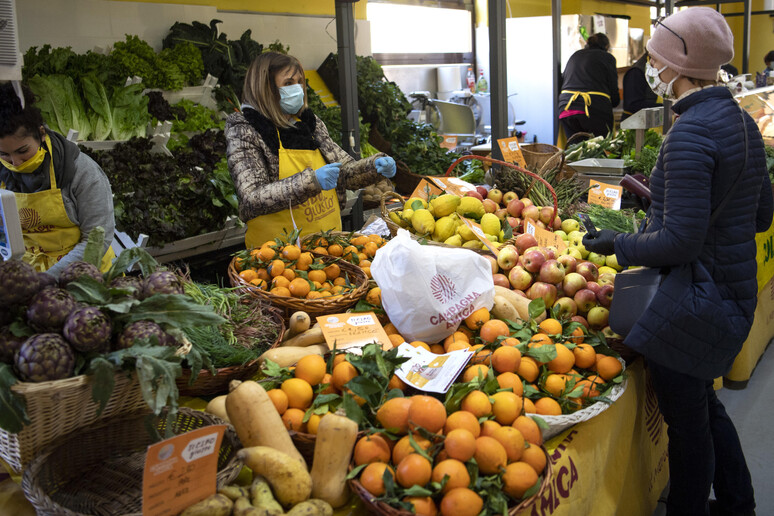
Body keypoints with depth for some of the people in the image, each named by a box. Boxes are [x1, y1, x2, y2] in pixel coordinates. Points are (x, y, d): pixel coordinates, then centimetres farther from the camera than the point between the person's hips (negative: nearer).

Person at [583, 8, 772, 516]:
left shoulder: (689, 134, -22)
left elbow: (680, 241, -26)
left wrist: (618, 243, -11)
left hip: (695, 297, -10)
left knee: (687, 420, 8)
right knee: (704, 402, 26)